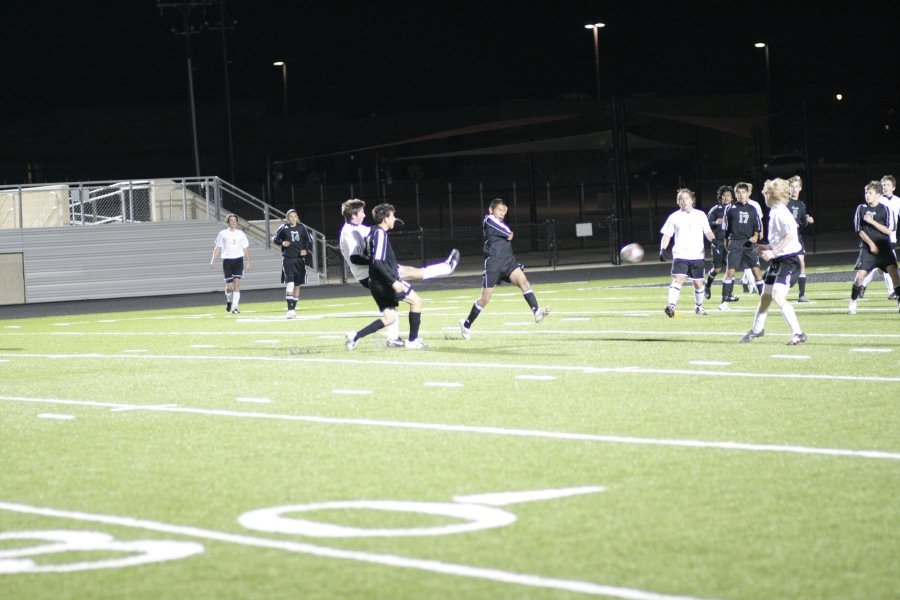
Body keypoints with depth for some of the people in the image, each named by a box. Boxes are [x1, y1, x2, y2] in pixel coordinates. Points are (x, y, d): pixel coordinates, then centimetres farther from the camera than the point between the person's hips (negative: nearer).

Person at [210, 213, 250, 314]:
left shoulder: (241, 234, 9)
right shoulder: (223, 234, 5)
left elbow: (245, 249, 13)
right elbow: (218, 247, 7)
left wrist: (248, 262, 8)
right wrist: (213, 259, -3)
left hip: (238, 260, 1)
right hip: (227, 260, -1)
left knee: (237, 283, -12)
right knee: (229, 286, -4)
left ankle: (235, 307, -11)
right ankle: (229, 300, 29)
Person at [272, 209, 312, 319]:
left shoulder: (301, 227, 4)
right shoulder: (283, 228, -2)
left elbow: (308, 241, 12)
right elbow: (274, 239, 7)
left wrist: (306, 250, -6)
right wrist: (282, 243, -12)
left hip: (299, 259, 3)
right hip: (288, 259, -3)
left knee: (297, 285, 11)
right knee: (290, 284, -16)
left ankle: (294, 308, 22)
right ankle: (290, 309, -19)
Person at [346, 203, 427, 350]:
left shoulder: (373, 232, 14)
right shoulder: (380, 234, -15)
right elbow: (377, 262, -24)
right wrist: (393, 282, -26)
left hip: (376, 283, 9)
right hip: (384, 281, -9)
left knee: (389, 318, 11)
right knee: (415, 301, 3)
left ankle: (356, 336, 0)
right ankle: (412, 340, 7)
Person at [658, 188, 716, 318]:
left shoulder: (700, 215, 10)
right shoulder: (674, 217, 6)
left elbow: (707, 232, 9)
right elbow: (666, 235, 7)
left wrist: (714, 240, -12)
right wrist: (662, 249, -8)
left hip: (697, 255, 2)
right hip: (680, 255, -2)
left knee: (698, 283, 9)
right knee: (677, 279, -20)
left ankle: (699, 306, 31)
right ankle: (671, 306, -31)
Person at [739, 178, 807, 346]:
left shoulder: (781, 213, -16)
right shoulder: (774, 212, 13)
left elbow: (790, 234, -27)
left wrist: (773, 252, -25)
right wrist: (768, 248, 16)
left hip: (788, 260, -10)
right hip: (777, 261, 10)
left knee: (778, 296, -21)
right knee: (765, 296, 19)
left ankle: (798, 333, -19)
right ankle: (757, 329, 38)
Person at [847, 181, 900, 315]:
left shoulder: (885, 209, -3)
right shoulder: (861, 208, 3)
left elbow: (888, 230, -9)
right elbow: (860, 230, 3)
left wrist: (872, 221, -16)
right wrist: (871, 244, -8)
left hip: (885, 248, -1)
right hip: (867, 248, 1)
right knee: (860, 275, -10)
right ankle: (853, 303, 5)